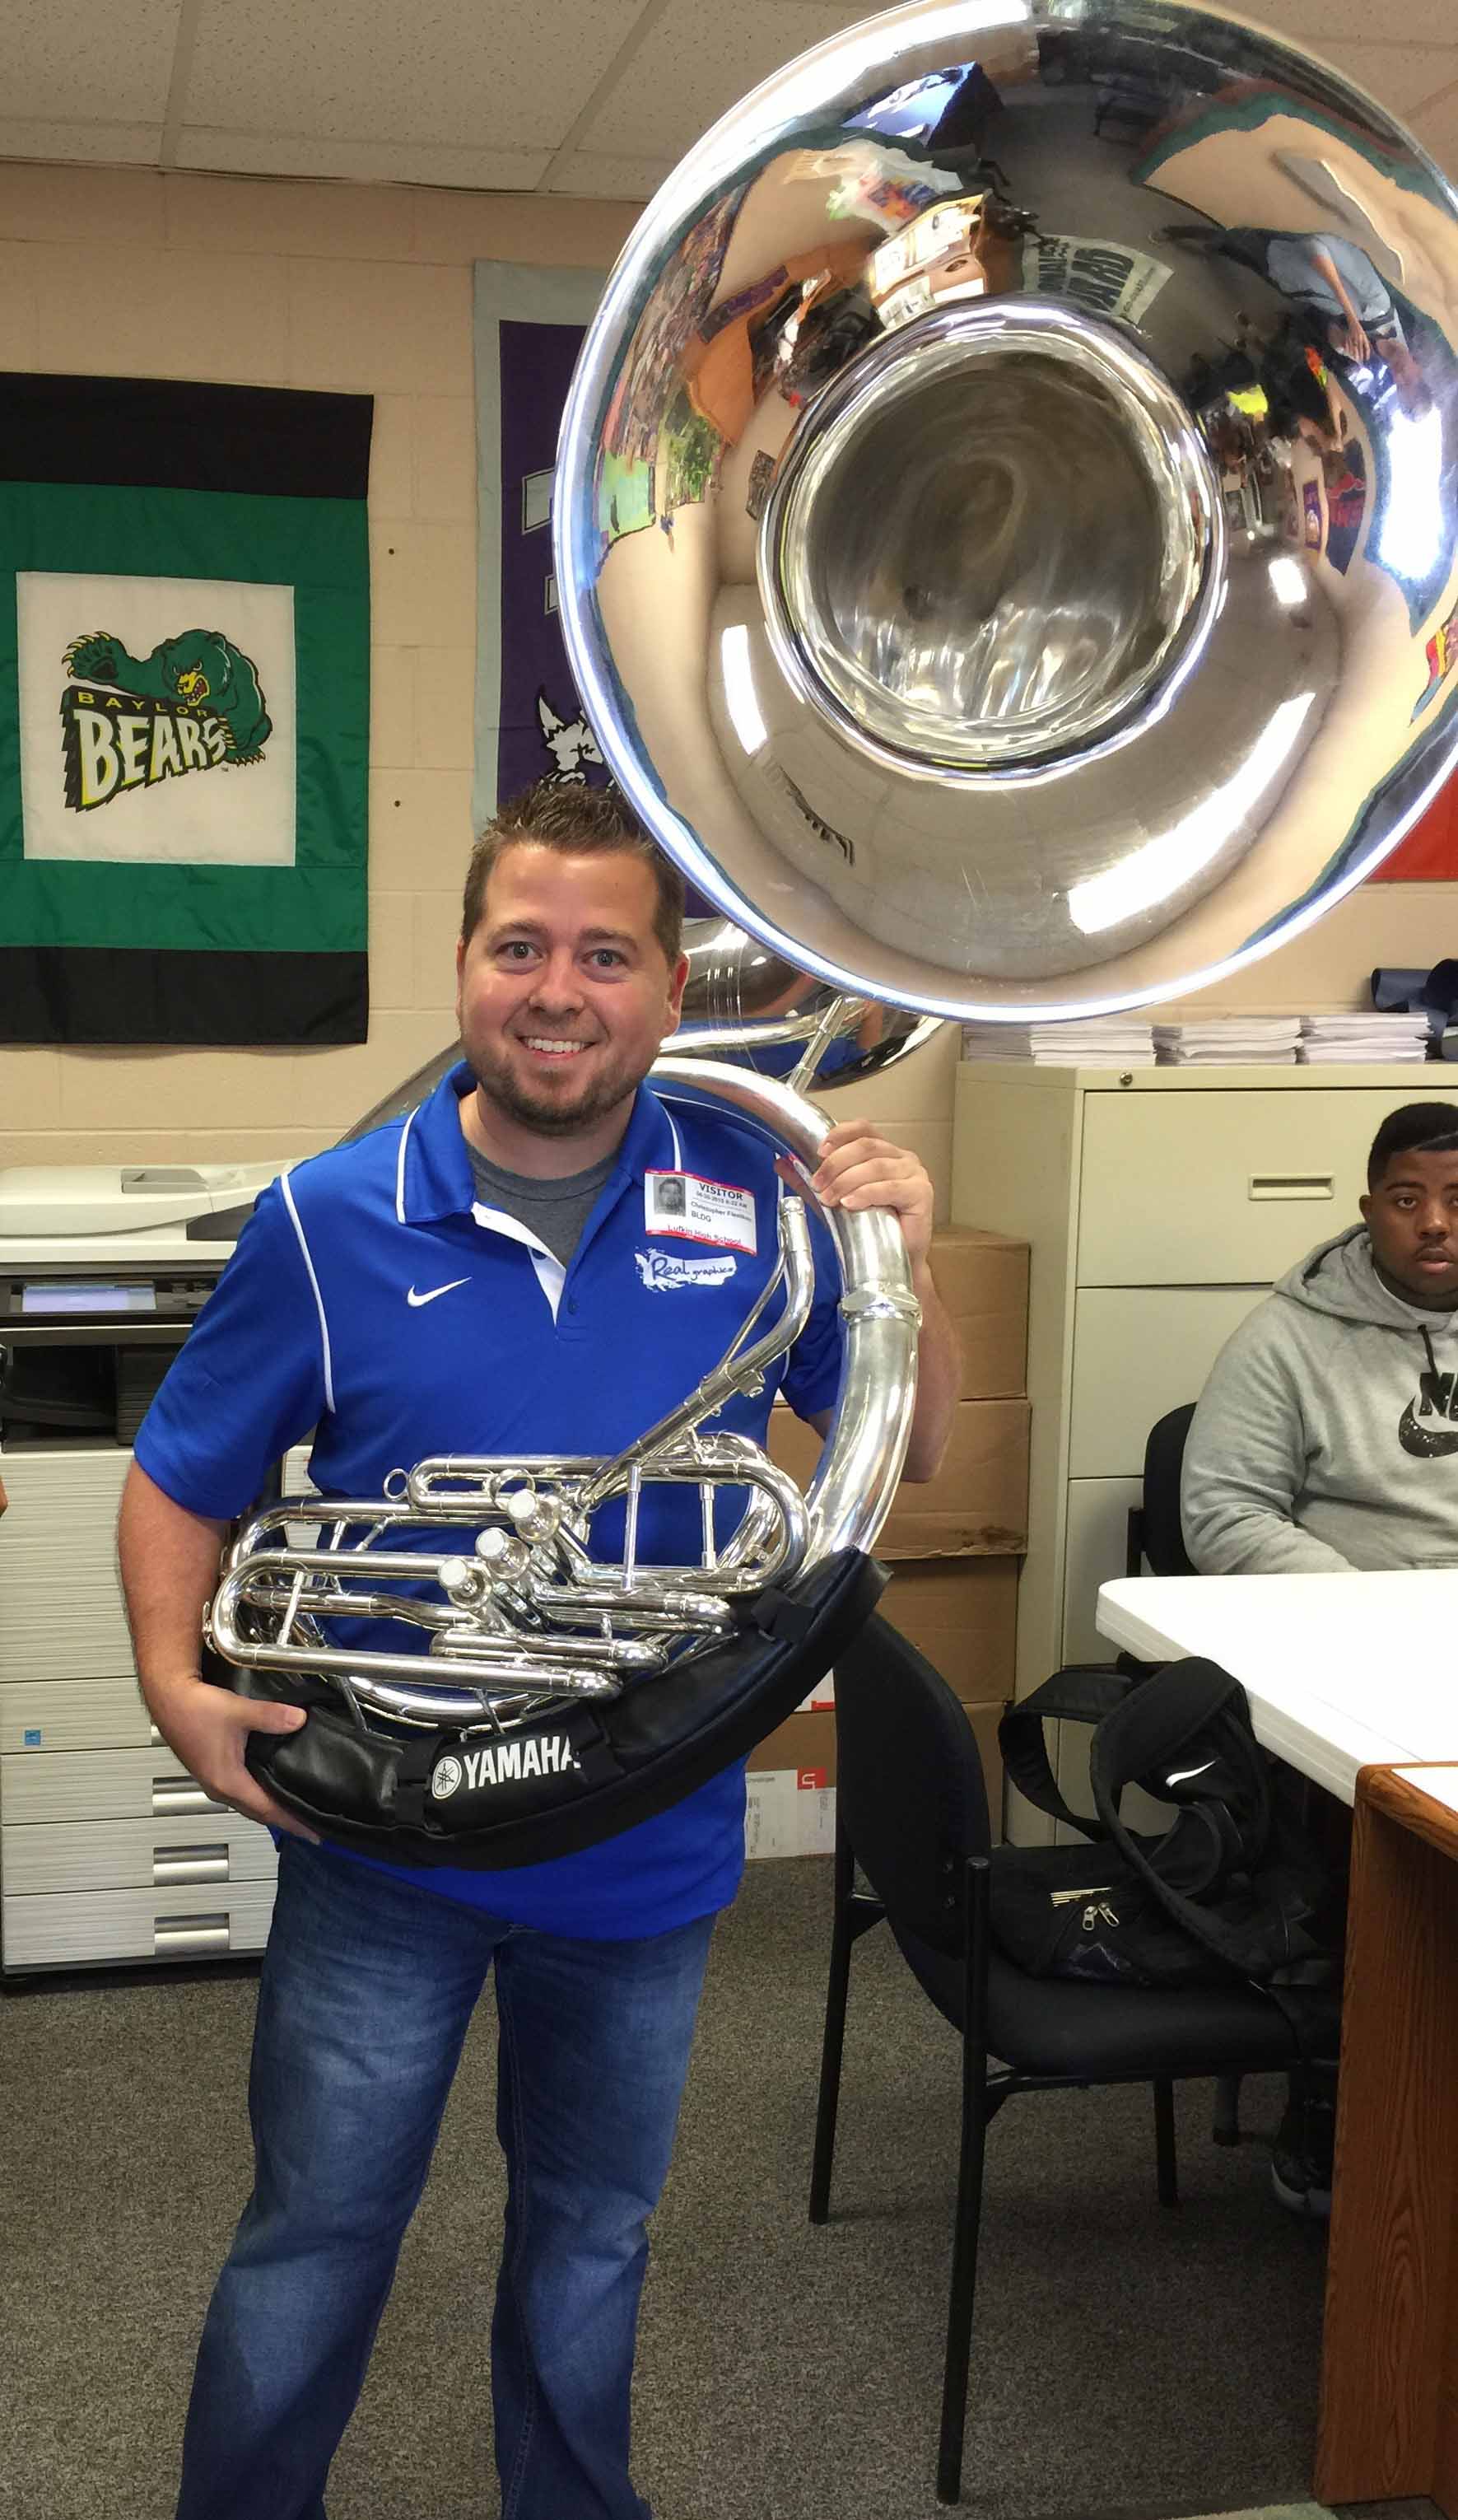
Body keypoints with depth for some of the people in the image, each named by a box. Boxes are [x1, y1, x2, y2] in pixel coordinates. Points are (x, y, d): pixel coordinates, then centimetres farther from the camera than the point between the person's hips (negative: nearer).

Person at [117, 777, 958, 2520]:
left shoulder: (757, 1191, -8)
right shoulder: (332, 1219, -11)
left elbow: (912, 1455, 0)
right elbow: (181, 1480, -1)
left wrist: (903, 1265, -17)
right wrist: (177, 1680, -17)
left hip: (650, 1846, 2)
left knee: (590, 2238, 23)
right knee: (311, 2244, 13)